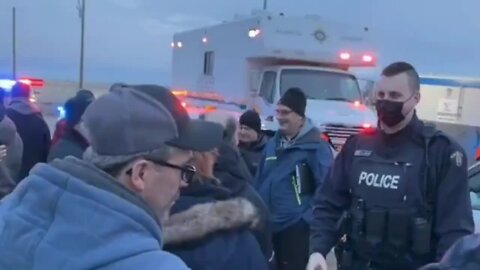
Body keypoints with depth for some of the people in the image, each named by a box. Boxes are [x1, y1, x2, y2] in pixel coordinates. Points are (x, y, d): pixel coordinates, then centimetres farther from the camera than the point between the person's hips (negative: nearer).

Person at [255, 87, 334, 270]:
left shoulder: (316, 146, -11)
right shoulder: (273, 144, 11)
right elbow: (260, 182, 18)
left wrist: (308, 218, -18)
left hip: (298, 227, -7)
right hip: (273, 225, 7)